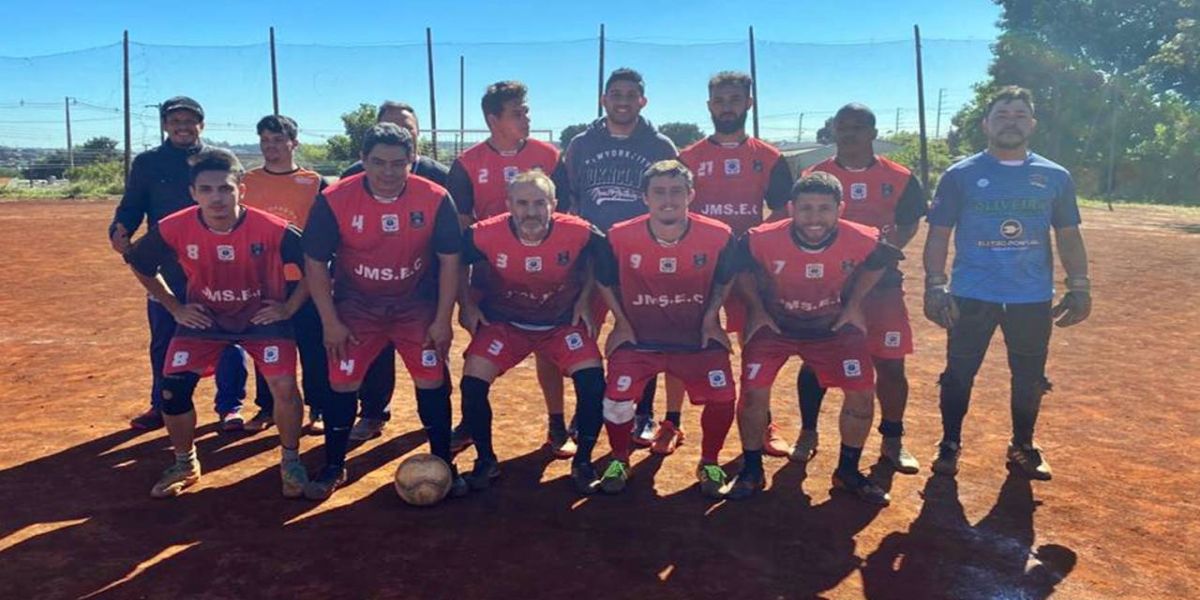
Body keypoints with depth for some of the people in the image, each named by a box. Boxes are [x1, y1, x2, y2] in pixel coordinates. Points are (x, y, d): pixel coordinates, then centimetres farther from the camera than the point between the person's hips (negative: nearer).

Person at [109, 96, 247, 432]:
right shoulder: (147, 163, 6)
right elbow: (131, 207, 5)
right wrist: (120, 231, -16)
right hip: (165, 267, 2)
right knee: (163, 340, 13)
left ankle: (230, 405, 14)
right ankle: (161, 405, 28)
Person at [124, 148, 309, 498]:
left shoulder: (272, 229, -28)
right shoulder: (175, 229, -20)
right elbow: (138, 264, 1)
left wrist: (289, 307, -13)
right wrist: (174, 307, 0)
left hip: (263, 316, -2)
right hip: (204, 317, 3)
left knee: (284, 387, -18)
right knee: (172, 391, -5)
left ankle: (291, 461, 8)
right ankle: (185, 464, 22)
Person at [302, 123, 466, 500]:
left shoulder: (435, 199, -16)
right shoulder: (334, 200, -17)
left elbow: (449, 261, -8)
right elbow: (315, 263, -8)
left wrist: (442, 320, -10)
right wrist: (330, 322, -10)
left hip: (418, 306, 0)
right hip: (356, 307, 0)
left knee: (433, 383, -1)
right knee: (342, 385, 1)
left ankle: (443, 464, 17)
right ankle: (333, 468, 21)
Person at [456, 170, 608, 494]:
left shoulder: (579, 233, -23)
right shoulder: (485, 235, -23)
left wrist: (584, 299, -5)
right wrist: (467, 304, -5)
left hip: (563, 322, 0)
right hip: (503, 322, 0)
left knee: (593, 381, -18)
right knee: (472, 383, -16)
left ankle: (583, 462, 5)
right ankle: (486, 461, 10)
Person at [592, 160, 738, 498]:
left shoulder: (718, 236, -15)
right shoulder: (620, 237, -15)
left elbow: (725, 280, 7)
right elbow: (604, 281, 4)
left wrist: (711, 315, -2)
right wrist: (622, 321, 0)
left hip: (698, 338, 0)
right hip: (638, 338, 0)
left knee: (722, 397, -16)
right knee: (616, 400, -16)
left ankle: (709, 464, 15)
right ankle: (619, 462, 16)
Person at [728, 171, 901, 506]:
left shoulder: (862, 241, -23)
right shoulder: (763, 240, -27)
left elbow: (878, 263, 2)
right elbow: (742, 269, -4)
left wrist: (853, 305, 0)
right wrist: (757, 310, -5)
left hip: (834, 326, 1)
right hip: (775, 324, -1)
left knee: (862, 394, -7)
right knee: (753, 393, -13)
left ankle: (848, 472, 18)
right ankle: (751, 472, 11)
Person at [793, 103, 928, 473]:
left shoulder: (899, 178, 1)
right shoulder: (815, 176, 0)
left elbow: (909, 224, 8)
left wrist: (889, 247, -11)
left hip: (882, 284, 1)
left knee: (891, 364, 3)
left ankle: (892, 441, 20)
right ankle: (808, 434, 23)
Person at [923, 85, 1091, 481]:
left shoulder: (1055, 177, 5)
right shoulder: (960, 175, -2)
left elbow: (1069, 237, 10)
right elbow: (939, 235, -2)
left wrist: (1079, 288, 2)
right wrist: (935, 288, -11)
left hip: (1034, 299, 2)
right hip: (971, 296, -2)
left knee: (1030, 378, 12)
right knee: (959, 374, 7)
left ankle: (1022, 448, 32)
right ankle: (950, 445, 24)